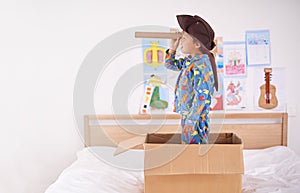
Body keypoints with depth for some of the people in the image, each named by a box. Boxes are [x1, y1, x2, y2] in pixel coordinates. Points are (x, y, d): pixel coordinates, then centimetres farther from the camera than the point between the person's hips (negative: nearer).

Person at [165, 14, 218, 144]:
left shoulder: (201, 65, -21)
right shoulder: (189, 61, 7)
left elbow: (201, 96, -25)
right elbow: (170, 65, 25)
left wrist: (191, 120, -23)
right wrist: (172, 48, 9)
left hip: (195, 116, -9)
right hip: (187, 113, 9)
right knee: (187, 143, 18)